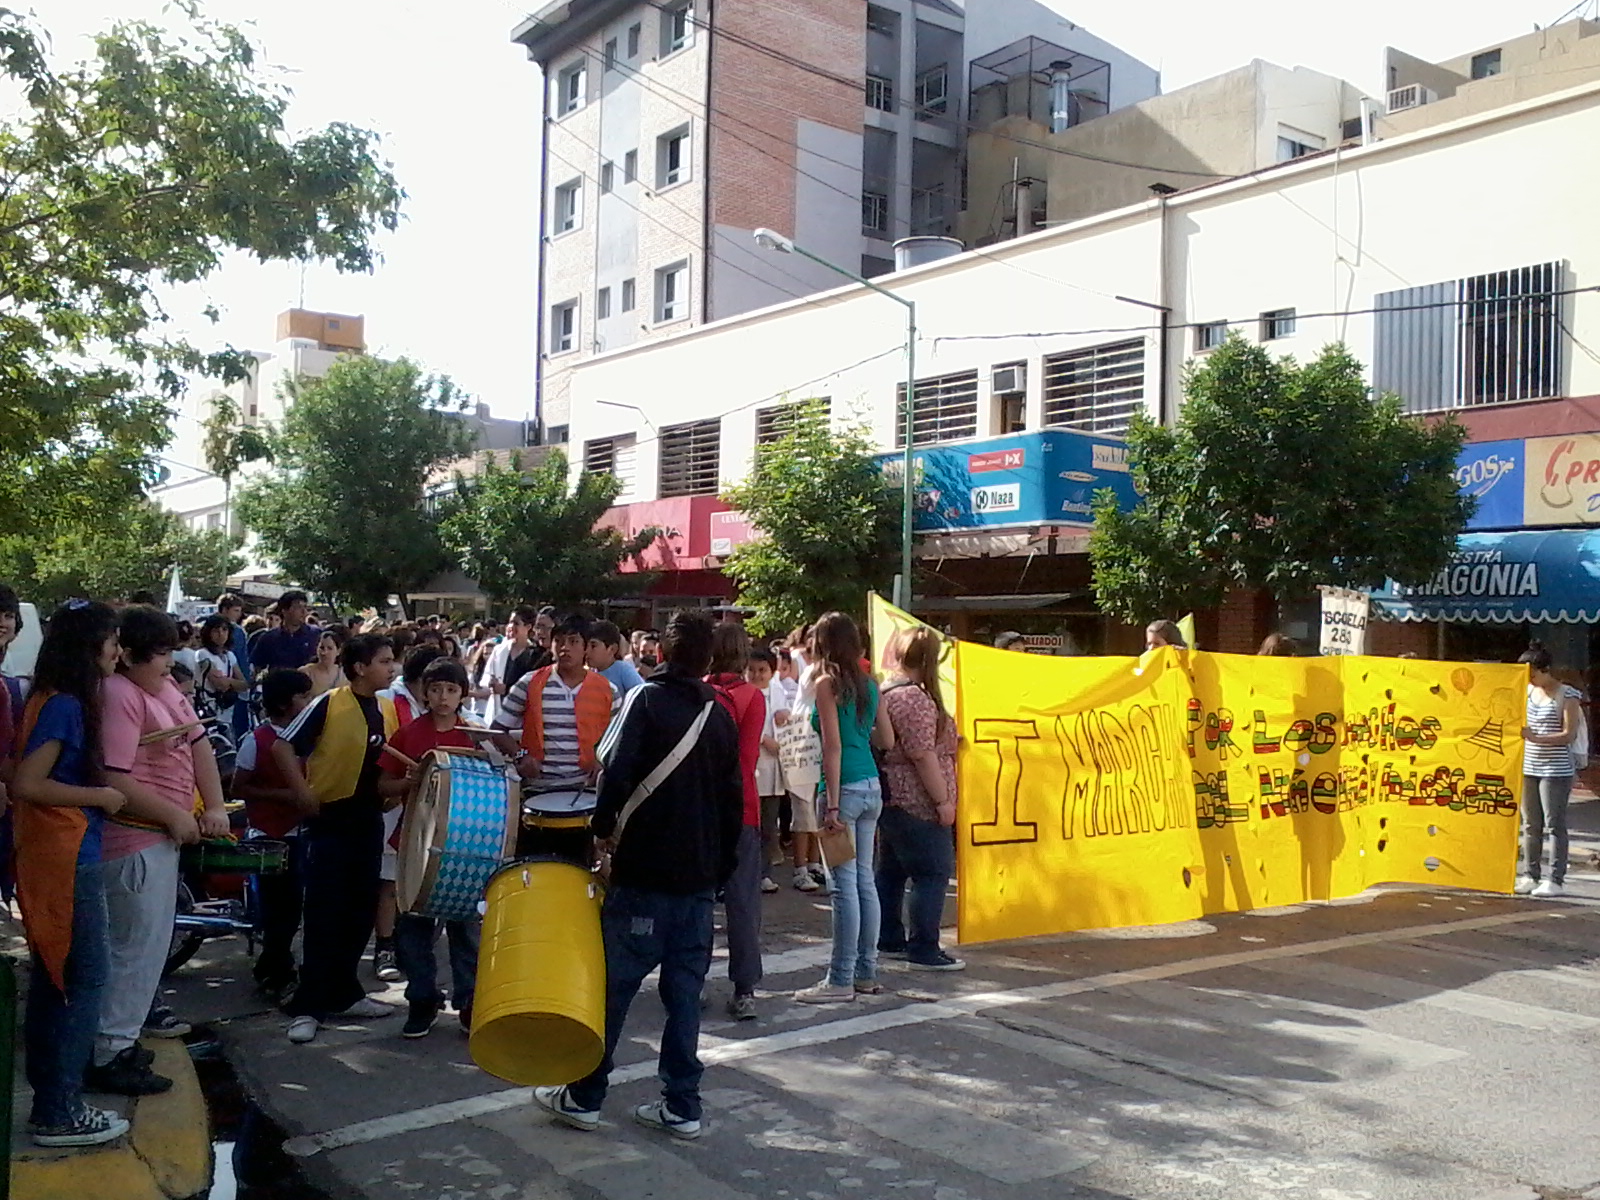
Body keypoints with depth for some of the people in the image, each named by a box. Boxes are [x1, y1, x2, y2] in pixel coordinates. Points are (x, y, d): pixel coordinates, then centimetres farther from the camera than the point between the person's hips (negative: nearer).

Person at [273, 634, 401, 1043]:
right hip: (330, 818, -6)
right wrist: (302, 792, -13)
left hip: (369, 820, 6)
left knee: (361, 910, 11)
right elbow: (283, 747, -10)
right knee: (324, 913, -3)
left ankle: (344, 992, 25)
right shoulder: (328, 704, -12)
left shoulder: (388, 710, 7)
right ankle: (308, 1005, 6)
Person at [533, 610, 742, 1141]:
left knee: (615, 983, 5)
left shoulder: (647, 699, -8)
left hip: (644, 870, -5)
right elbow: (733, 800, 11)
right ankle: (681, 1106, 13)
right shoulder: (720, 716, 8)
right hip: (700, 876, 5)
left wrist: (604, 827, -4)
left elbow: (617, 770, -20)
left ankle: (584, 1097, 14)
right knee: (685, 989, 10)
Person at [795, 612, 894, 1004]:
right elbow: (887, 741, 15)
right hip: (872, 787, 7)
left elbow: (833, 745, -15)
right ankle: (866, 972, 20)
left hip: (846, 787, -7)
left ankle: (841, 980, 1)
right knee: (864, 880, 13)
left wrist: (833, 804, -17)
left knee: (845, 884, -4)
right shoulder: (868, 684, 11)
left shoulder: (827, 683, -9)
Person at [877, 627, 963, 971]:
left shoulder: (885, 692, 11)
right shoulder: (914, 698, -19)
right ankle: (923, 950, -4)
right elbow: (923, 755, -22)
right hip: (917, 803, -10)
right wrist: (943, 800, -17)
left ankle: (889, 938, 25)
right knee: (934, 873, -5)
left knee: (891, 869, 16)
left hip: (890, 798, 10)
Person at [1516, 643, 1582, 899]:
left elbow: (1569, 734, -13)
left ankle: (1556, 880, -1)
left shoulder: (1567, 696, -7)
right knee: (1530, 825, 9)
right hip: (1528, 768, 6)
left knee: (1554, 825, -4)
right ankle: (1530, 875, 15)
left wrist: (1537, 738, -25)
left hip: (1556, 770, -6)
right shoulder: (1528, 691, 10)